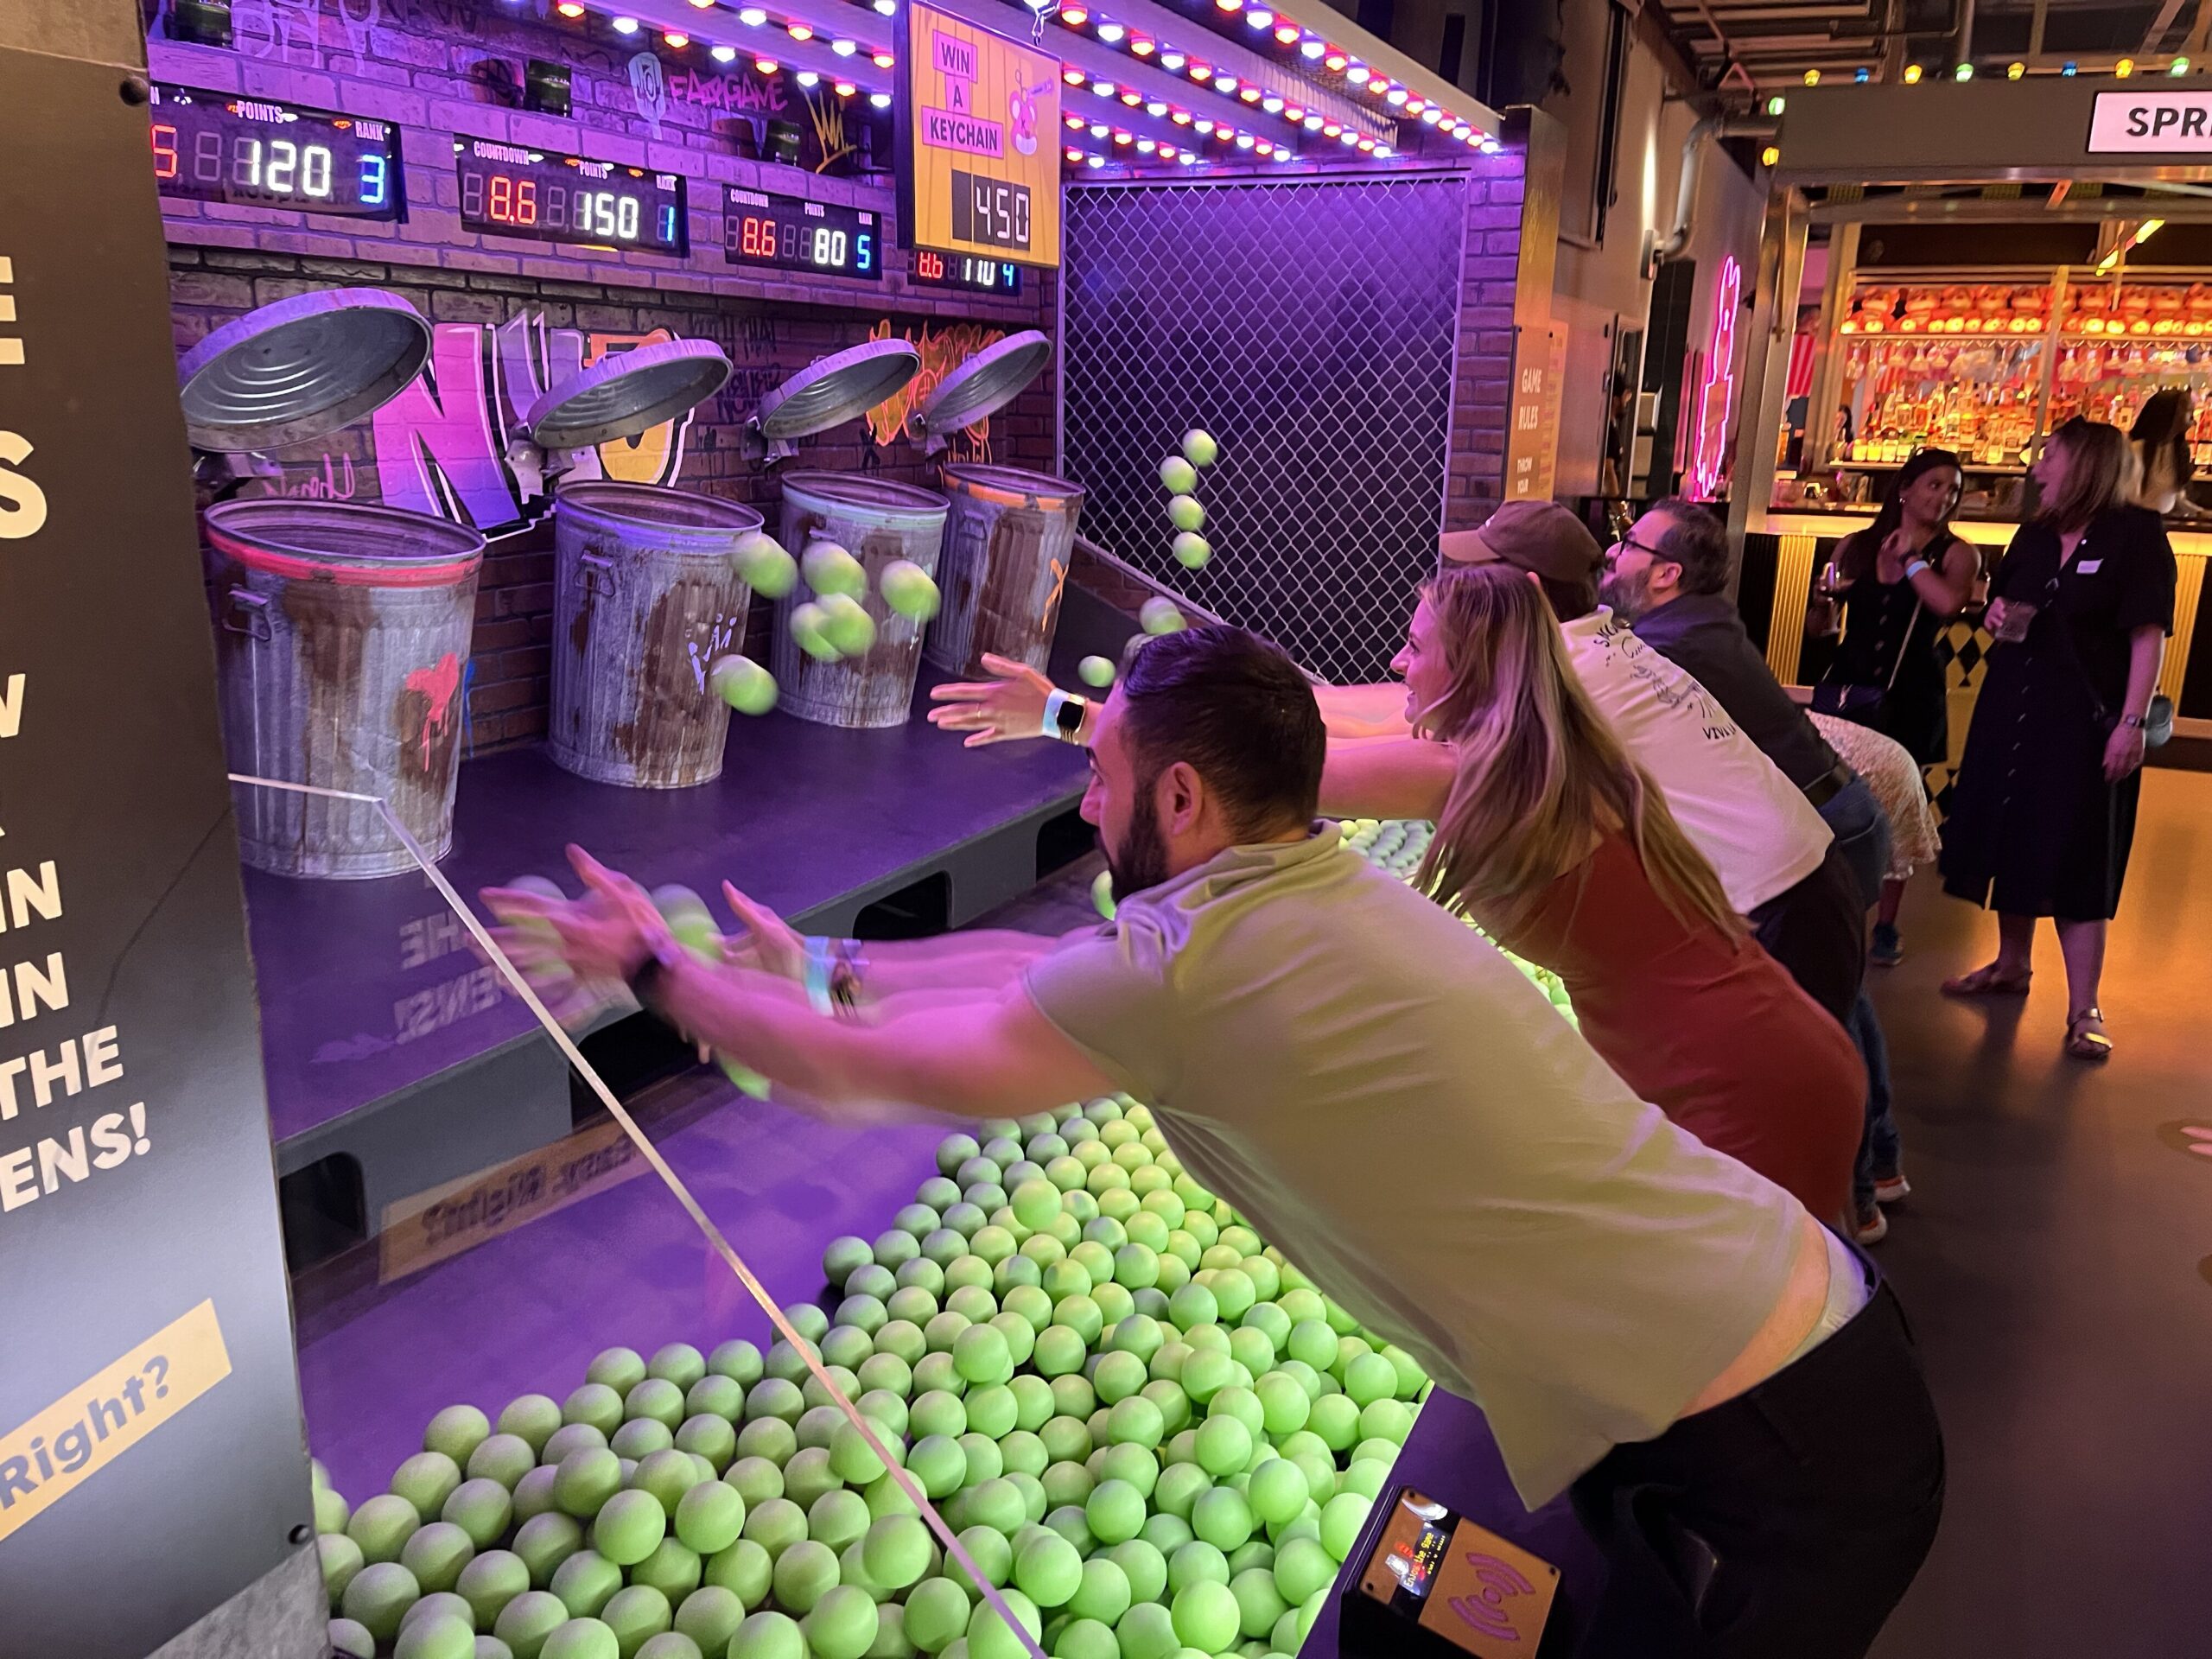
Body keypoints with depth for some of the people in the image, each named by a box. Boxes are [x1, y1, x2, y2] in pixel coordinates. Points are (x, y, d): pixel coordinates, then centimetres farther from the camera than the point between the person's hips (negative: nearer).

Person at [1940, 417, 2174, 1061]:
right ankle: (2011, 965, 30)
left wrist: (2132, 722, -21)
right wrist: (1995, 617, -2)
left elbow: (2148, 635, -14)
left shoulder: (2137, 533, -9)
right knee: (2013, 839, 13)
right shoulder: (2034, 534, 12)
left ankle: (2084, 1009, -2)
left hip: (2085, 719, -7)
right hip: (2011, 709, 7)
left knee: (2077, 858, -7)